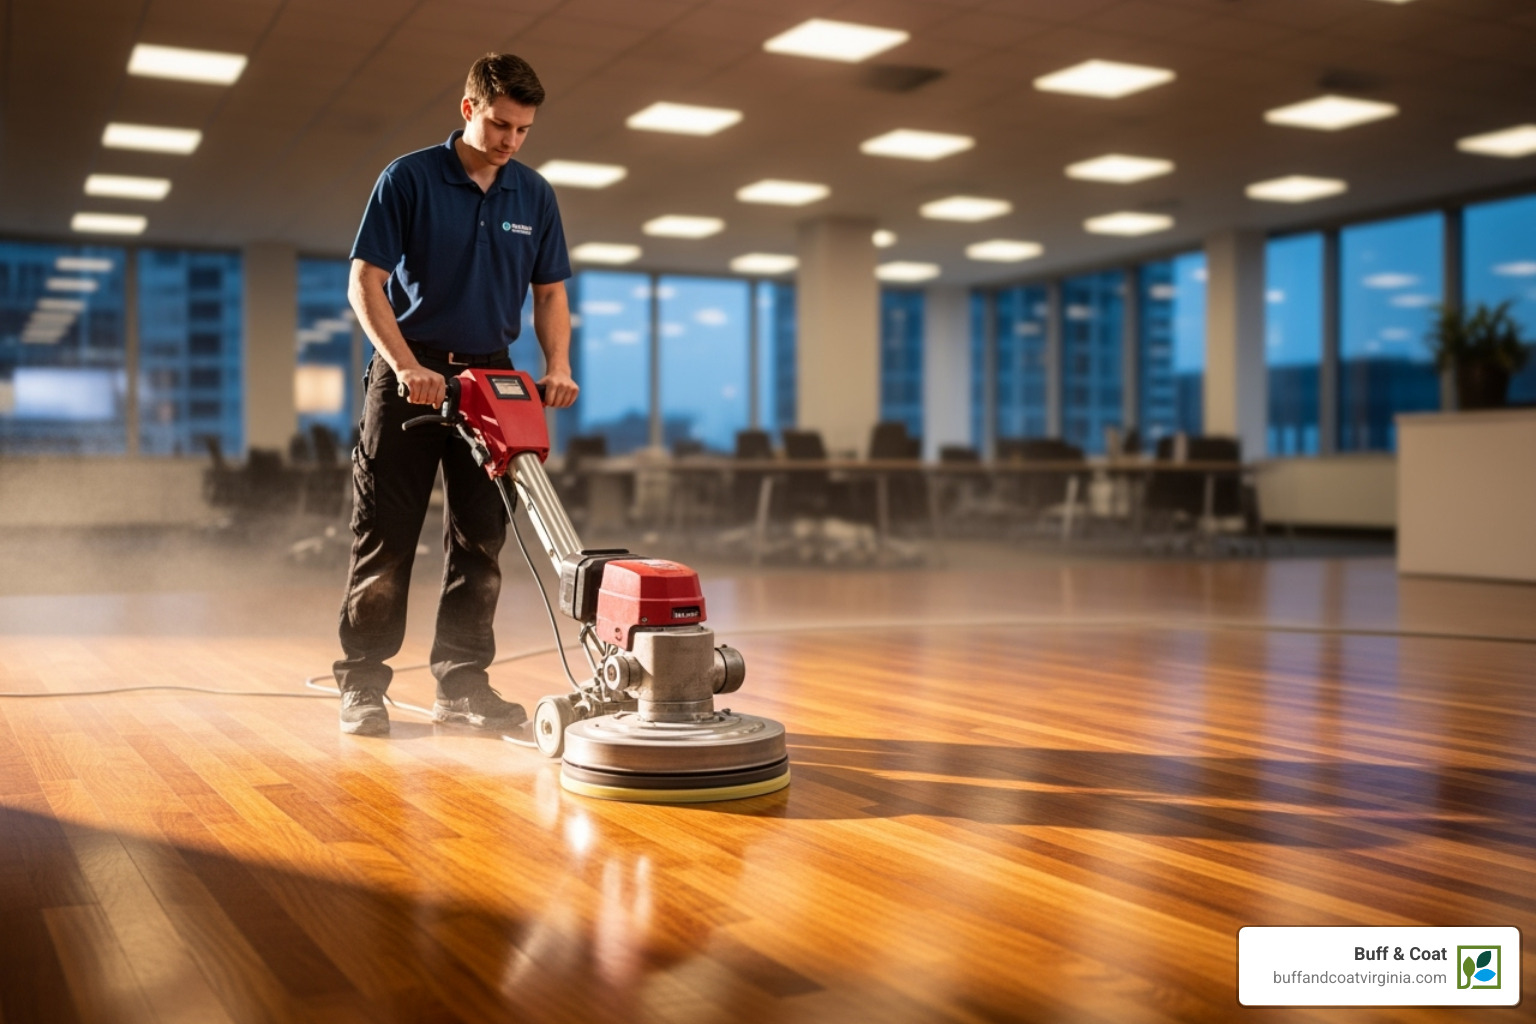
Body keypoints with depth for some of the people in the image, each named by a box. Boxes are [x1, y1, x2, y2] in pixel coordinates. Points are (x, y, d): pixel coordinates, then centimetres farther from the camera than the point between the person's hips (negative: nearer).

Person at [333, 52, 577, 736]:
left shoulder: (534, 195, 6)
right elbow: (365, 283, -9)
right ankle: (362, 685, 8)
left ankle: (462, 685, 12)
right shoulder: (408, 179, -7)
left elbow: (549, 294, 10)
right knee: (384, 539, -1)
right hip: (408, 372, -4)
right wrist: (409, 367, -20)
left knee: (479, 539, 4)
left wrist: (558, 367, -6)